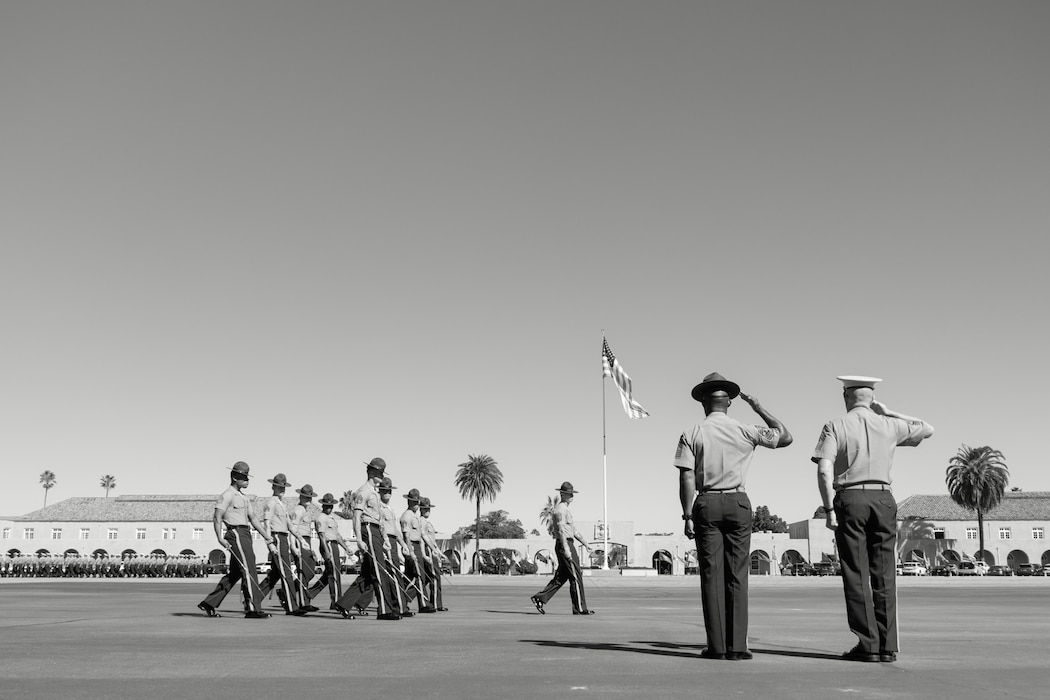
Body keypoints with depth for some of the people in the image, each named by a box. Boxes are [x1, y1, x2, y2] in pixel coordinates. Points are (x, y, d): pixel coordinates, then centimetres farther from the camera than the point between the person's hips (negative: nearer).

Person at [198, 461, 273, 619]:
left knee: (235, 573, 11)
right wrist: (220, 538, -23)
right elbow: (217, 517, -12)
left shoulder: (243, 497, 22)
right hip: (236, 533, -10)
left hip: (245, 535, 10)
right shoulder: (227, 495, -5)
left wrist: (267, 538, 16)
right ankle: (253, 608, -13)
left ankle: (209, 603, 17)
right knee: (248, 569, -12)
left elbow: (253, 518, 21)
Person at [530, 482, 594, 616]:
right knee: (575, 576, -6)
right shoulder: (560, 509, -11)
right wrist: (566, 548, -27)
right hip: (564, 544, -10)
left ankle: (540, 598, 10)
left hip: (566, 545, 10)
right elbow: (561, 530, -20)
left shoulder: (566, 509, 22)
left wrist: (585, 543, 22)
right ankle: (580, 608, -2)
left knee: (561, 576, 11)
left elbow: (573, 529, 25)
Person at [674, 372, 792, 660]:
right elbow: (785, 437, 15)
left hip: (706, 503, 0)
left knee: (711, 574, 2)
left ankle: (716, 646, 0)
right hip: (737, 502, 0)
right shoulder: (745, 431, 2)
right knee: (737, 575, 3)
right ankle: (737, 646, 0)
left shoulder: (692, 434, 1)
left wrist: (687, 515, -4)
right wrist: (759, 409, 18)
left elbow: (686, 477, -6)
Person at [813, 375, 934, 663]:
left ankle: (868, 645, -2)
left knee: (856, 575, 1)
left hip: (850, 499, -3)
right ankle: (887, 646, 5)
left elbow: (824, 470, -10)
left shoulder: (835, 427, 1)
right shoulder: (890, 426, 9)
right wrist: (889, 412, 23)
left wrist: (829, 509, -7)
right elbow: (927, 429, 27)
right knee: (884, 575, 6)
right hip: (884, 499, 3)